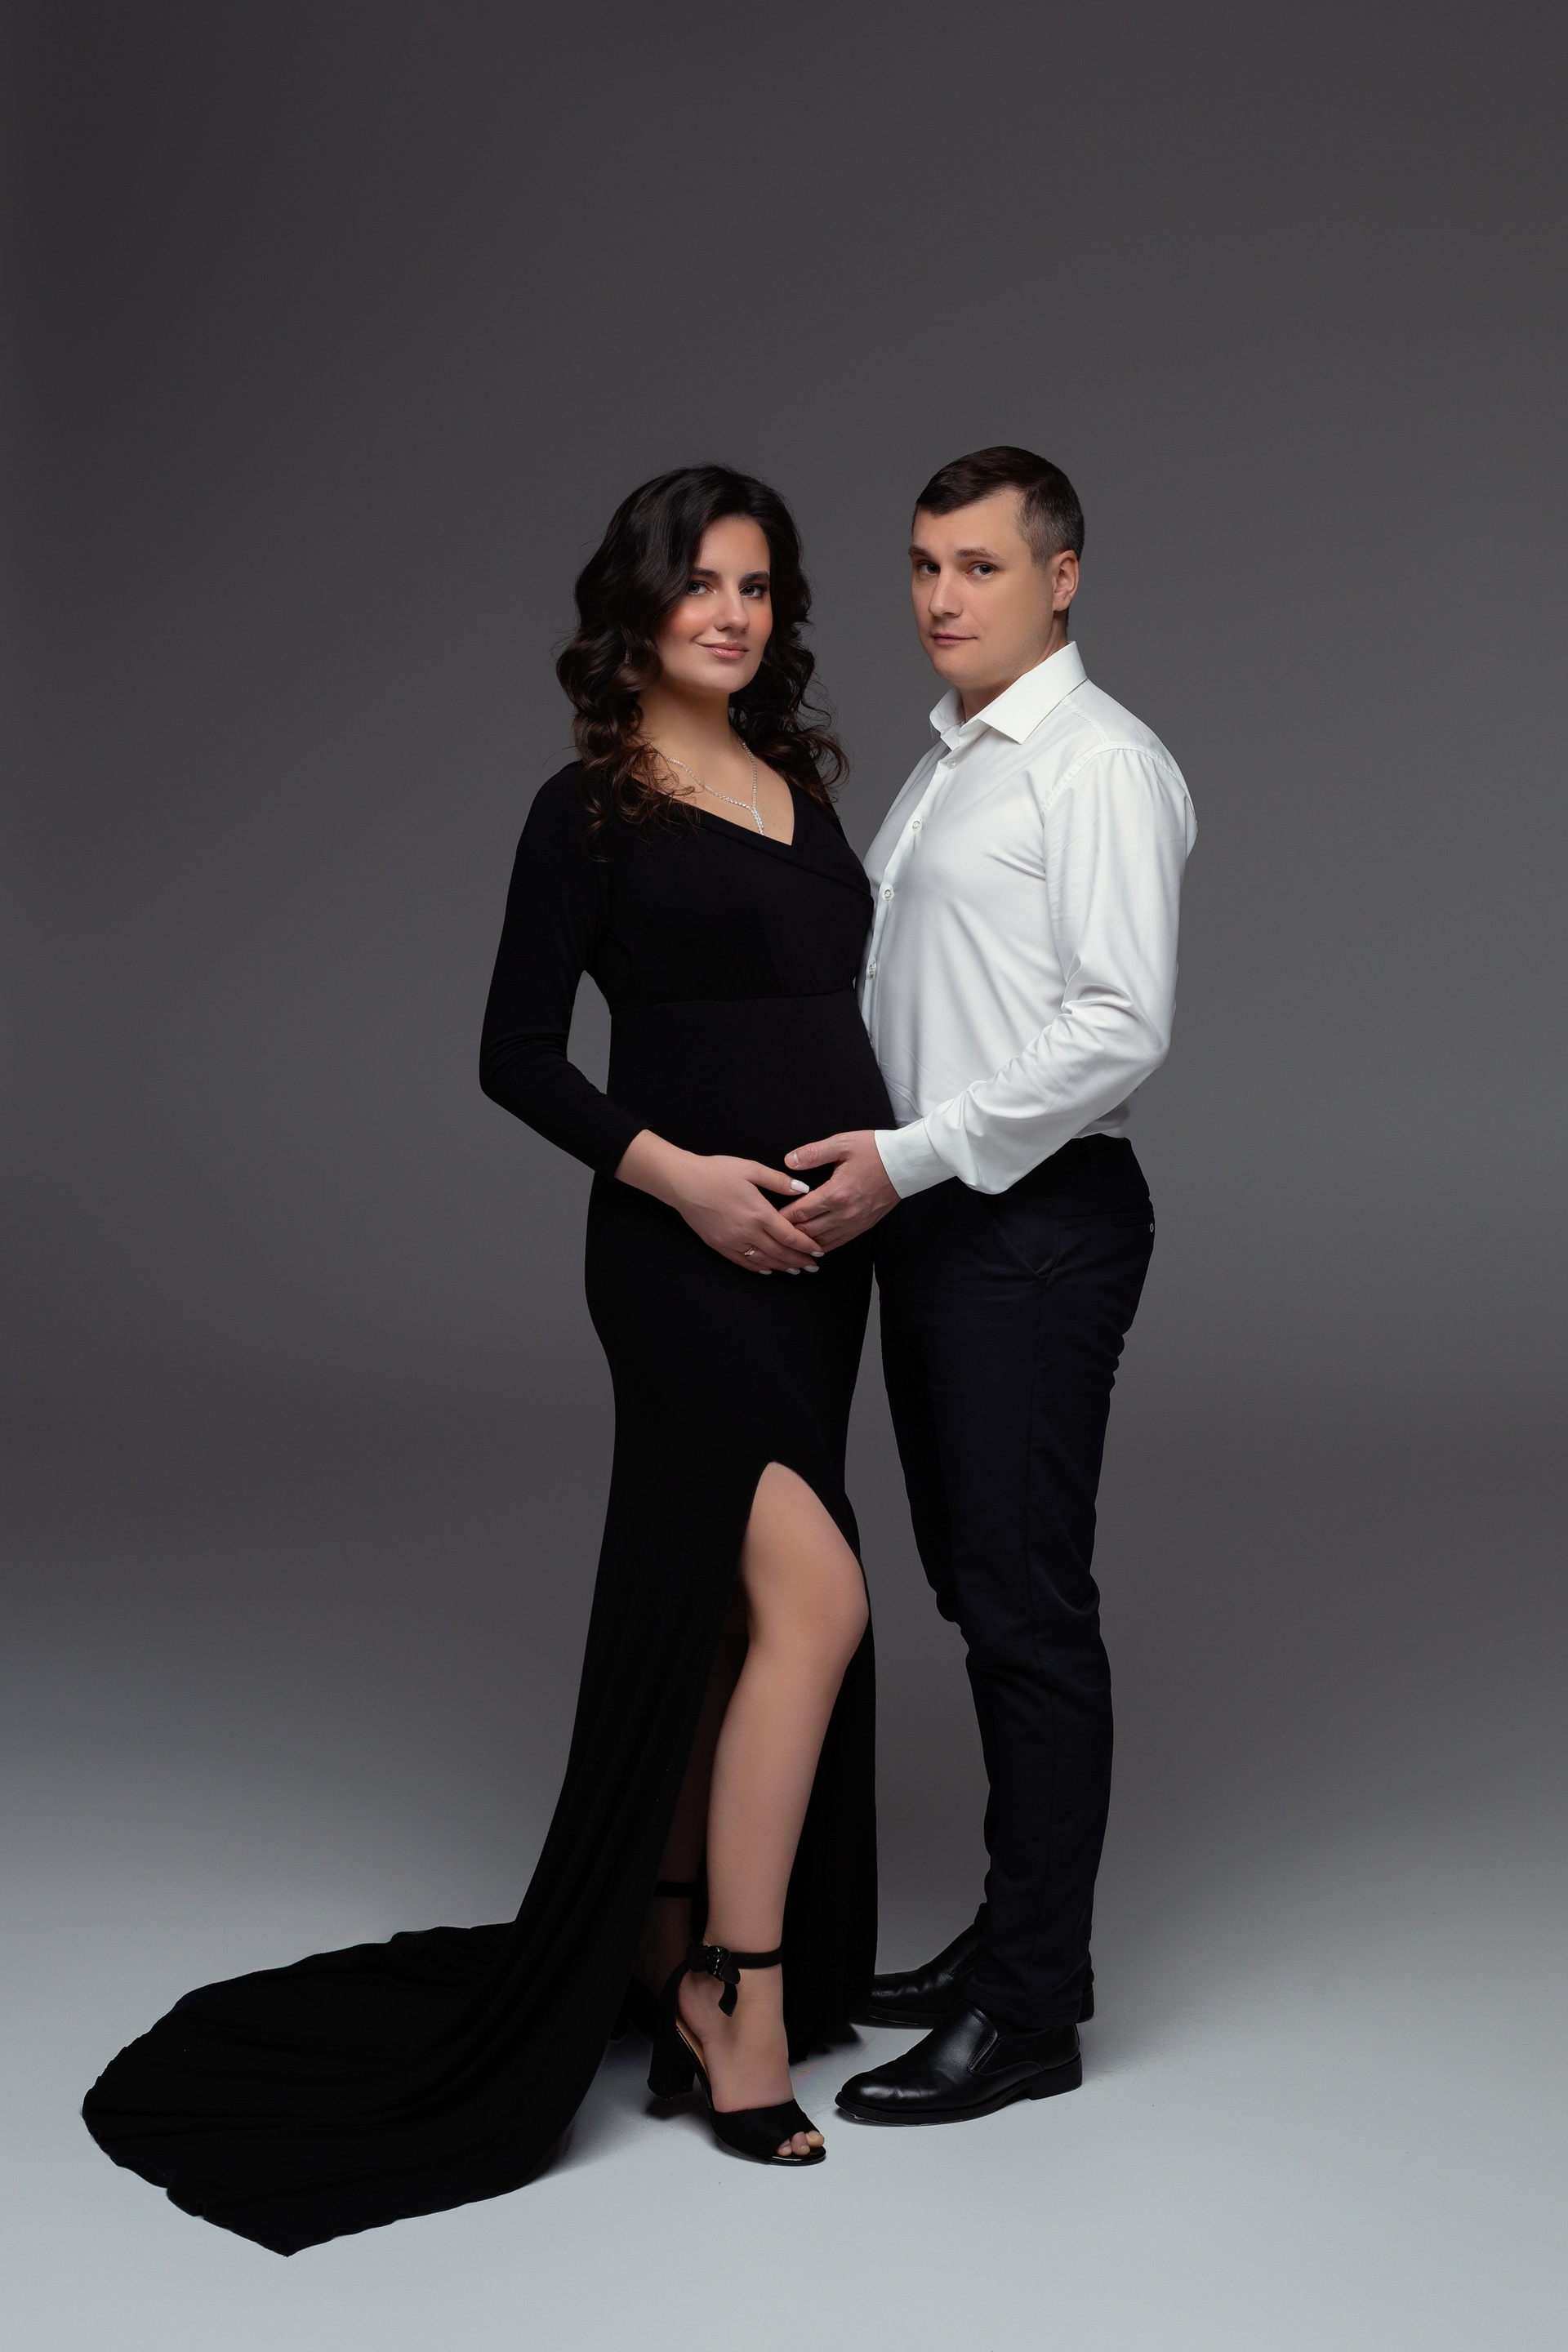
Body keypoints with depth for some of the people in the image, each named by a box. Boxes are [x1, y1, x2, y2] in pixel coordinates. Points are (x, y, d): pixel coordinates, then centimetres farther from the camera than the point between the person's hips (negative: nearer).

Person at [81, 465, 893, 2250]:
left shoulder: (803, 785, 15)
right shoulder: (592, 809, -3)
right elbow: (517, 1052, -6)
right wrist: (677, 1174, -16)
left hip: (815, 1249, 7)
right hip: (679, 1246, -7)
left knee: (707, 1618, 12)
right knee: (813, 1595, -16)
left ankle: (675, 1971, 23)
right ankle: (743, 2002, -7)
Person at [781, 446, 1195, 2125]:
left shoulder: (1102, 765, -10)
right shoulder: (943, 768, 18)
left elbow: (1120, 1026, -20)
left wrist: (911, 1159, -20)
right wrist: (859, 1154, 8)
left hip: (1035, 1226, -9)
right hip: (930, 1217, 9)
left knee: (1028, 1608, -4)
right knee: (976, 1589, 15)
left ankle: (1029, 2013, 5)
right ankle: (1019, 1932, 27)